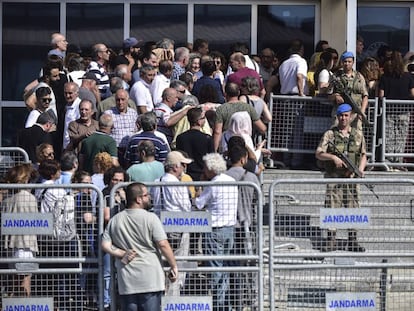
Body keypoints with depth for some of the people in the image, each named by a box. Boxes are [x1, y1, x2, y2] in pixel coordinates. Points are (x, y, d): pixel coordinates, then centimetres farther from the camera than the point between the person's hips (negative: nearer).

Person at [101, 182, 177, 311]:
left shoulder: (115, 220, 8)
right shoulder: (150, 218, -8)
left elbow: (105, 245, 2)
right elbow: (163, 245, -12)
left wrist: (122, 254, 0)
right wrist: (173, 266, -4)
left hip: (127, 281, 4)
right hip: (150, 280, -4)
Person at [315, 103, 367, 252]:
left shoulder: (358, 135, 10)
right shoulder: (330, 134, 2)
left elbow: (363, 155, 14)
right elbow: (318, 154, -3)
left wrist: (361, 169, -3)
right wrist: (333, 157, -19)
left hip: (351, 177, 2)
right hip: (333, 177, -2)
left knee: (353, 209, 3)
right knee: (332, 209, -5)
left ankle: (352, 242, 10)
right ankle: (331, 241, -1)